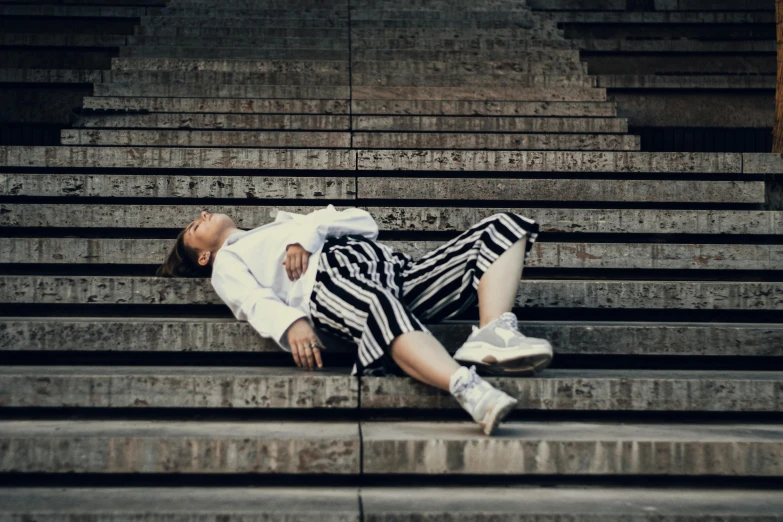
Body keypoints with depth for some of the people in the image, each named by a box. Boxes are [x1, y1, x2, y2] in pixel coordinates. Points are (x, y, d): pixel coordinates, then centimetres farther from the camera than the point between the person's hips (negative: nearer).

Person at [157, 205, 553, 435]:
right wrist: (290, 323, -20)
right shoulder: (227, 262, 28)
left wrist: (306, 235, 6)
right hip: (332, 278, -7)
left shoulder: (283, 223, 43)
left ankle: (494, 336, -35)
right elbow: (256, 302, 3)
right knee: (382, 309, -44)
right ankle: (470, 390, -64)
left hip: (397, 270, 7)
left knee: (504, 229, -8)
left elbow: (364, 223, 26)